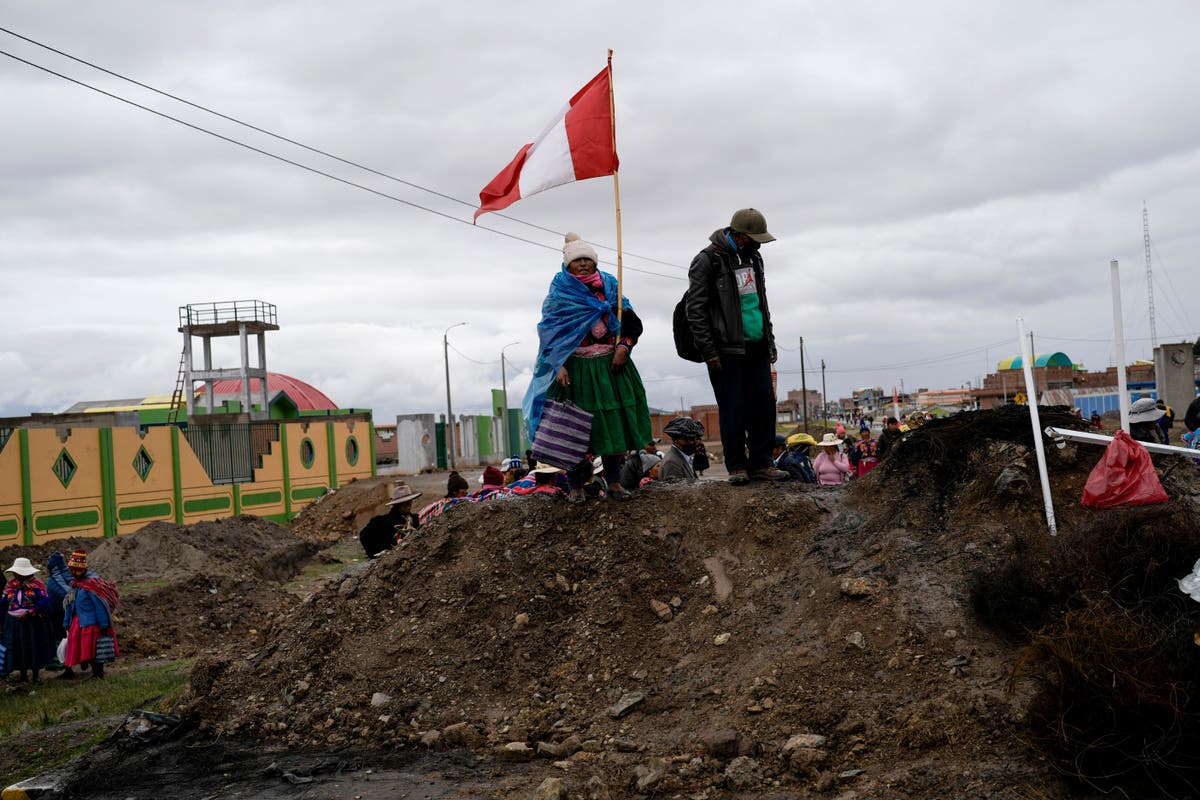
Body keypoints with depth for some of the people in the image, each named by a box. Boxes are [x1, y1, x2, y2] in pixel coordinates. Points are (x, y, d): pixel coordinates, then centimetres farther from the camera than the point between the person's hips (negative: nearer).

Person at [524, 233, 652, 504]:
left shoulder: (609, 286, 11)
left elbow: (632, 323, 10)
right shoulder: (559, 292, 3)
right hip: (576, 369, -2)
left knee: (612, 423, 2)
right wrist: (559, 366, -14)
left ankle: (613, 481, 12)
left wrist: (624, 346, -8)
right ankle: (575, 486, 7)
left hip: (610, 366, 3)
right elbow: (550, 332, -3)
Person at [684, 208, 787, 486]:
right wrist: (708, 351, -15)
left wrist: (770, 342, 18)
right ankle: (737, 466, 8)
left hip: (756, 348, 7)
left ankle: (760, 462, 14)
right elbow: (695, 309, -12)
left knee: (764, 405, 6)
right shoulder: (708, 260, -10)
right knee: (733, 410, -2)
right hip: (727, 350, -7)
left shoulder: (753, 258, 15)